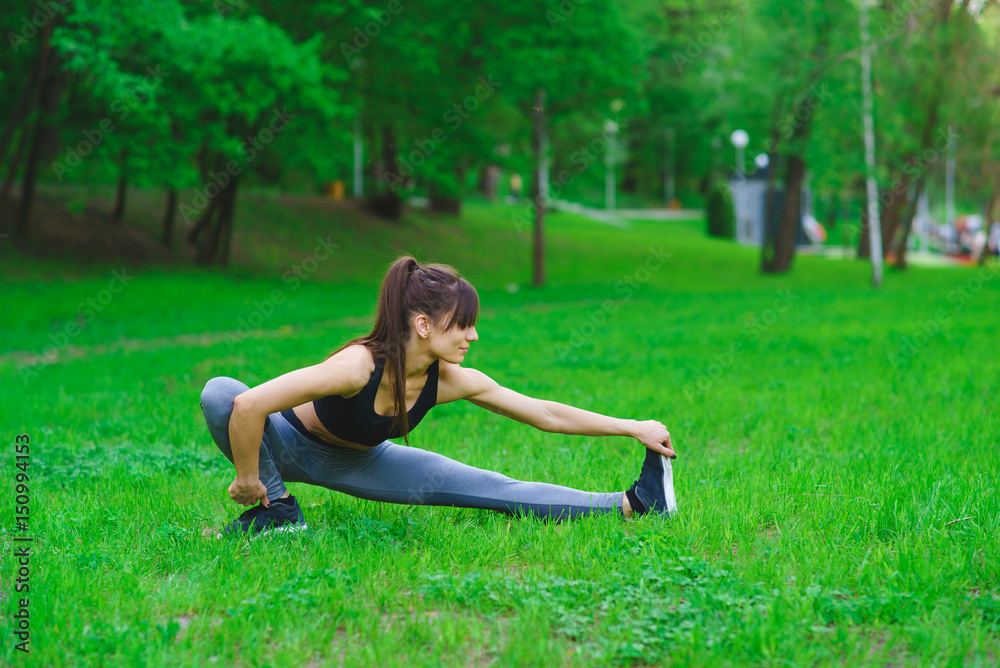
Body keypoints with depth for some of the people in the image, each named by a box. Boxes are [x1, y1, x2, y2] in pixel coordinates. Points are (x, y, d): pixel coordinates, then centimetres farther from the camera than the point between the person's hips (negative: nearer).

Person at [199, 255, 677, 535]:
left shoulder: (451, 380, -19)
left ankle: (630, 505, -4)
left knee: (489, 488, -9)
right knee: (220, 394, -36)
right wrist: (248, 479, -31)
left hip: (356, 463, 4)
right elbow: (249, 405, -44)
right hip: (289, 447, -4)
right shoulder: (360, 366, -40)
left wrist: (632, 428, -6)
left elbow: (546, 415, -8)